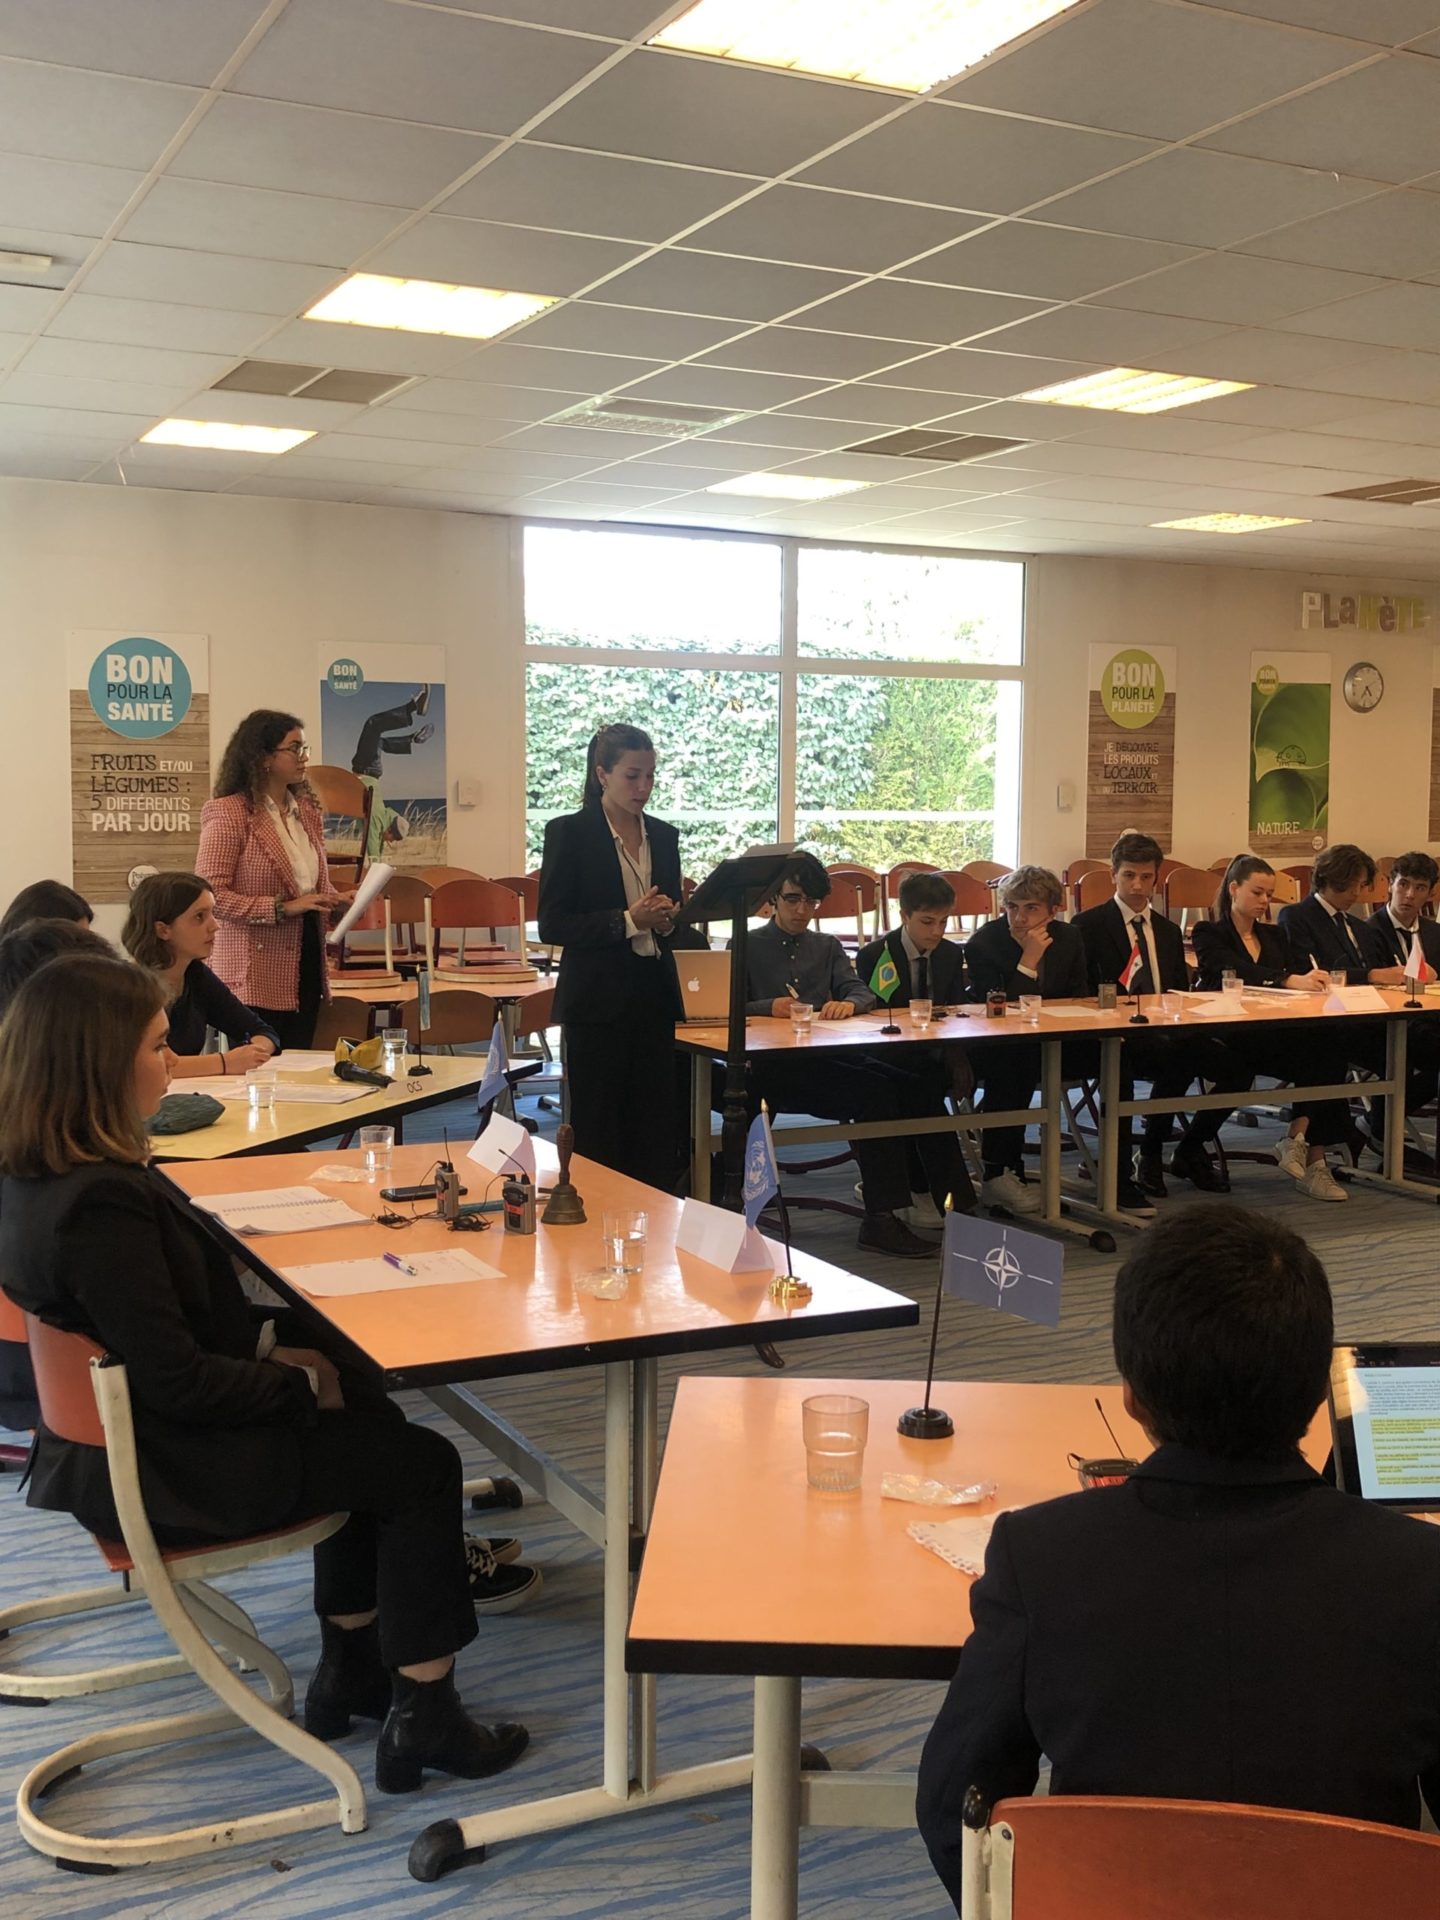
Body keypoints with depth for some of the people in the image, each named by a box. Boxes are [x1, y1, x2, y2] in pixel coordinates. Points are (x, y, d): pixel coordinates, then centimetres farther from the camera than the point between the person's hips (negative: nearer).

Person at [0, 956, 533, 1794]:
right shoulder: (101, 1206, -32)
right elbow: (179, 1380, -28)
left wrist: (269, 1344, 4)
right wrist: (302, 1382, -12)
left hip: (116, 1438, 10)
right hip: (161, 1472, -10)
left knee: (365, 1419, 24)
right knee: (422, 1466, 3)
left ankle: (350, 1671, 32)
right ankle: (423, 1717, 14)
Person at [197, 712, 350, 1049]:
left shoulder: (308, 811, 14)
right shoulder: (228, 813, -8)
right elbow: (211, 894, -15)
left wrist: (337, 900, 4)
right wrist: (282, 908, -20)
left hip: (306, 967, 7)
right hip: (256, 977, -7)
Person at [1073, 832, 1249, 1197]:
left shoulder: (1169, 931, 23)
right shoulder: (1088, 926, 4)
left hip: (1169, 1033, 6)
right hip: (1117, 1038, -6)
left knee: (1236, 1066, -20)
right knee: (1177, 1054, -36)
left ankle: (1190, 1149, 3)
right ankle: (1149, 1154, -15)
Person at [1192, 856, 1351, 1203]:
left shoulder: (1274, 936, 26)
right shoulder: (1209, 934, 6)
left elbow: (1304, 969, 10)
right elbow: (1236, 972, -14)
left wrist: (1315, 979, -16)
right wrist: (1290, 980, -29)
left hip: (1277, 1031, 5)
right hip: (1231, 1037, -5)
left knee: (1328, 1049, -29)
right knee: (1313, 1043, -31)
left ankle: (1298, 1139, -24)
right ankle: (1312, 1160, -25)